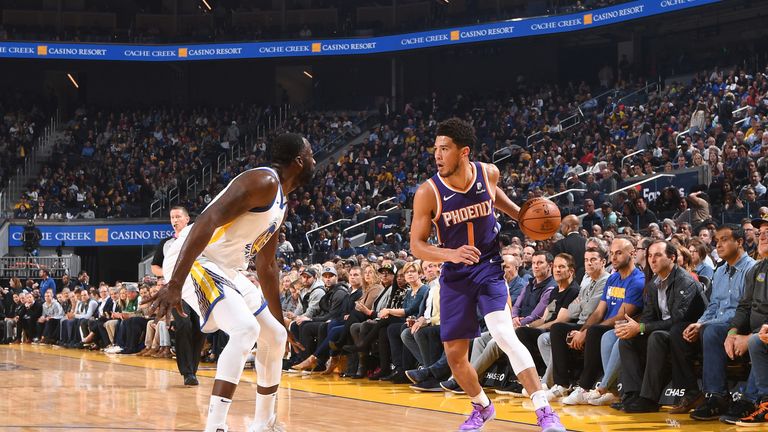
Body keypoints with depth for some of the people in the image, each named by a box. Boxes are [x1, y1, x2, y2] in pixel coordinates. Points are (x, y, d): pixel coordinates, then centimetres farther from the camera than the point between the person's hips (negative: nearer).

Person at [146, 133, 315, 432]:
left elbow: (266, 267, 25)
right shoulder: (263, 181, -18)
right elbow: (207, 221, -29)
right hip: (194, 260, -11)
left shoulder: (281, 204, 14)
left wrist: (280, 320, 28)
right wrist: (175, 284, -36)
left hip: (226, 270, 11)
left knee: (274, 337, 14)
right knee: (246, 329, -28)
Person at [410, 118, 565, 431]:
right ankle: (482, 407, 34)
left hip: (488, 266, -1)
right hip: (455, 274, 2)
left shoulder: (488, 173, -11)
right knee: (454, 354, 7)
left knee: (505, 336, -22)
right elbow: (417, 245, -14)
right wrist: (452, 254, -32)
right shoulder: (428, 193, -18)